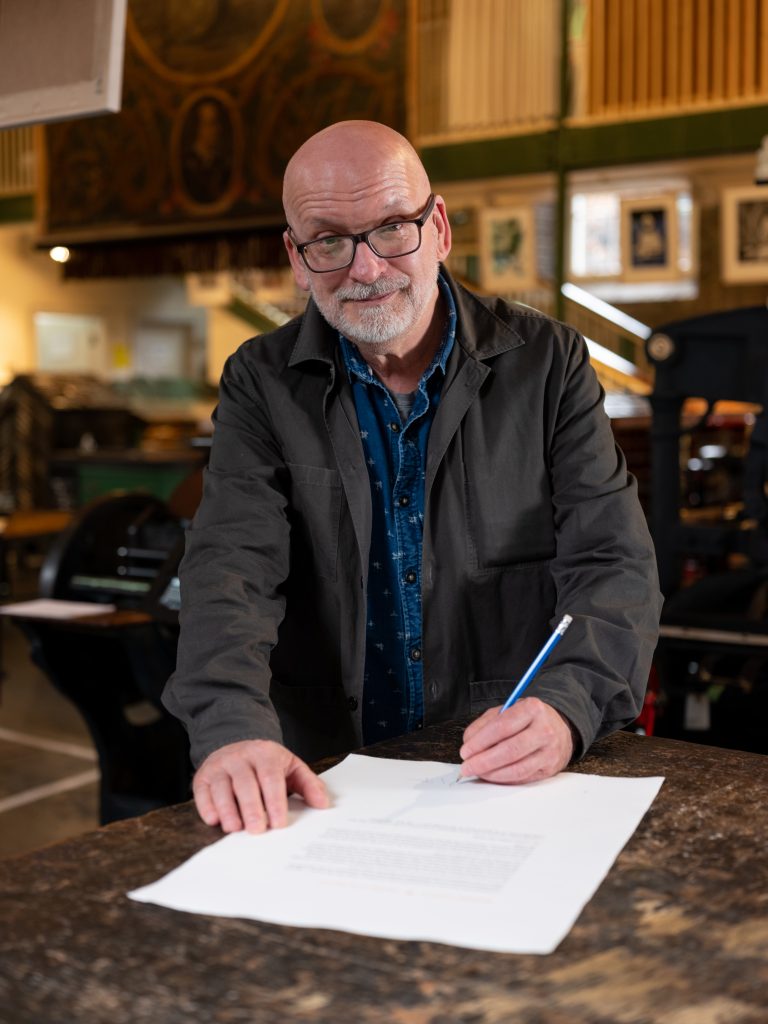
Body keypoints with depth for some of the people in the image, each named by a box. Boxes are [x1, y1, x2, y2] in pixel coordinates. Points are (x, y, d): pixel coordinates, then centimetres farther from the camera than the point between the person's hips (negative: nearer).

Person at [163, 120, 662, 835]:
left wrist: (566, 708, -25)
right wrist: (234, 729, -30)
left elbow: (614, 567, -4)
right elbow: (233, 564, -10)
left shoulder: (547, 364, 2)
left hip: (516, 775, -1)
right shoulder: (262, 384, 3)